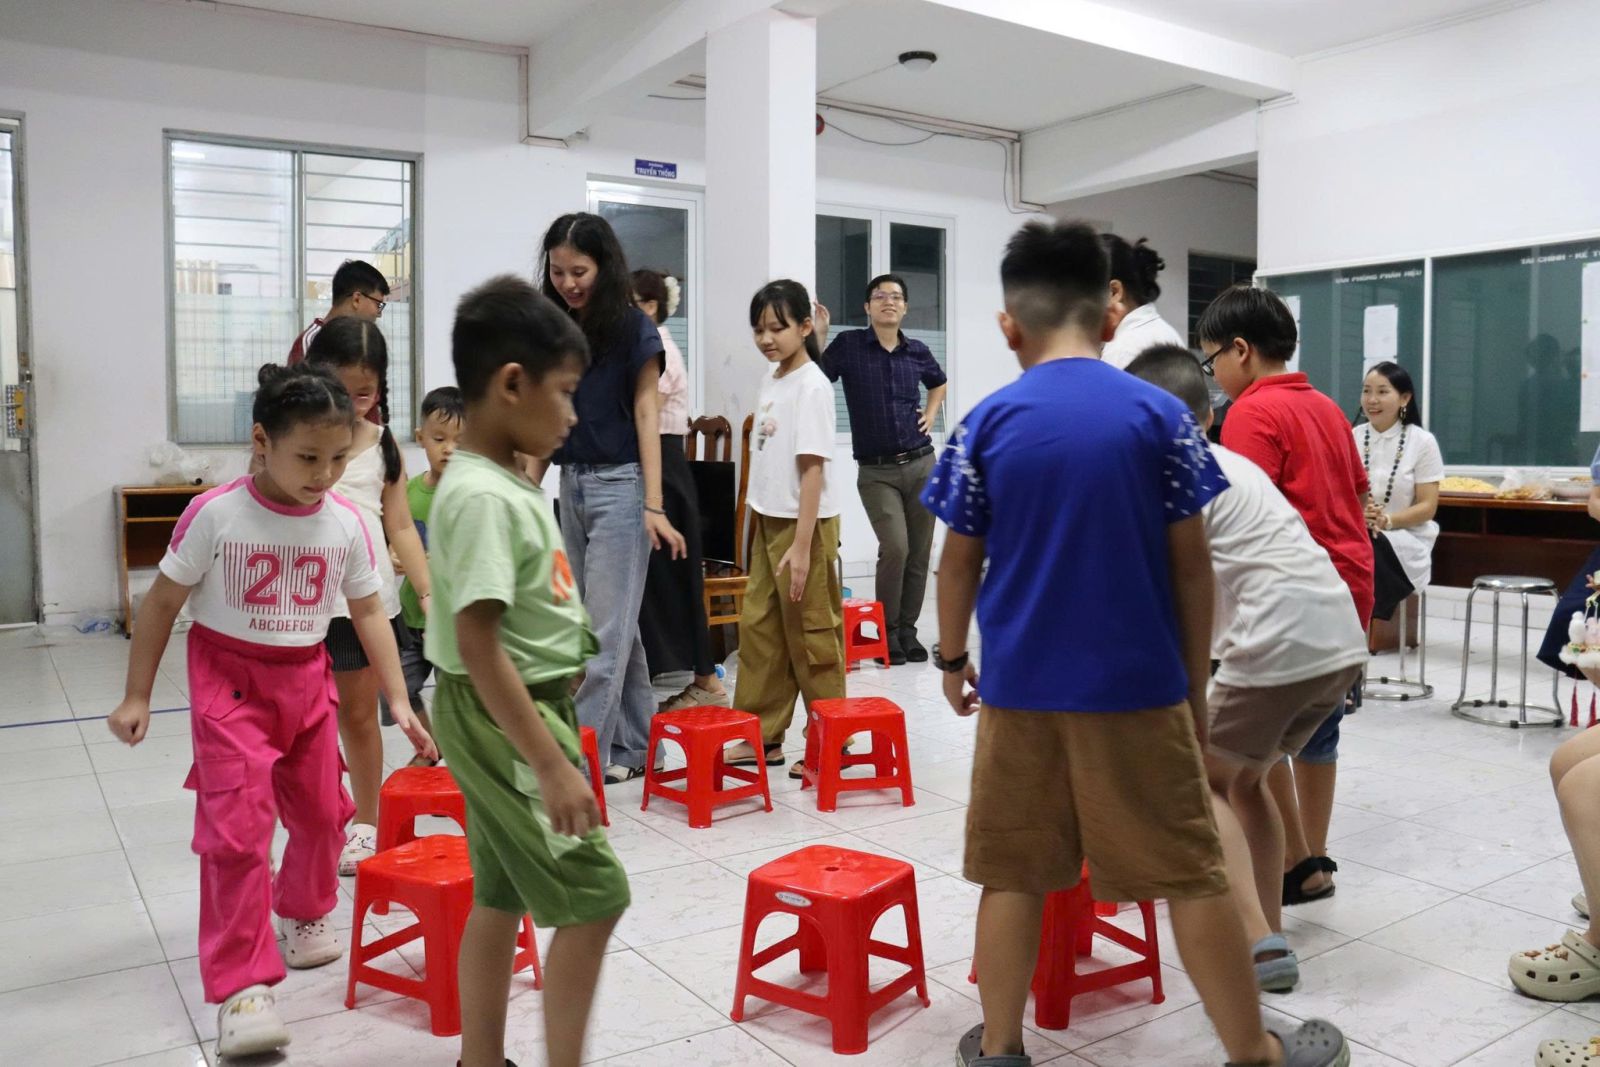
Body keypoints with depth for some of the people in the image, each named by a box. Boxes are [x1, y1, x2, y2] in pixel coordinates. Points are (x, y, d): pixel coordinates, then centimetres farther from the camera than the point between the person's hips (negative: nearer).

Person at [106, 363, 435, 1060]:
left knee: (320, 811, 14)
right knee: (237, 828, -9)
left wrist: (401, 703, -3)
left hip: (307, 679, 4)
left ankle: (306, 913, 43)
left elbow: (368, 614, 2)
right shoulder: (215, 514, -17)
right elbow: (162, 603, -5)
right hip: (229, 680, -4)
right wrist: (137, 696, -2)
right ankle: (242, 985, 1)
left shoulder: (346, 523, -7)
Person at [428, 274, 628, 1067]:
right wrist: (551, 764, -26)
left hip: (524, 709, 10)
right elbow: (477, 644, -27)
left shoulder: (506, 484, 7)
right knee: (593, 898, -3)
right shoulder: (481, 497, -23)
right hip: (503, 717, -10)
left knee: (501, 899, 17)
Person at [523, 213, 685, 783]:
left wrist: (654, 506, -13)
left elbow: (646, 415, -8)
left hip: (619, 485, -6)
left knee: (606, 628, -5)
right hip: (572, 485, 6)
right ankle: (632, 747, 22)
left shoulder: (633, 328, -6)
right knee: (616, 626, 12)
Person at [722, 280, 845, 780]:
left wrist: (801, 545, -21)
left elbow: (812, 468, -18)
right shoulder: (771, 380, 11)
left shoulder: (811, 386, -13)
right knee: (759, 626, 10)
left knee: (811, 635, 0)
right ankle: (763, 736, 21)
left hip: (804, 524, -8)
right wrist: (759, 527, 13)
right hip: (769, 521, 8)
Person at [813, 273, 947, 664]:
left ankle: (907, 629, 19)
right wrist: (819, 337, -16)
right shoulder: (849, 345, -1)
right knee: (895, 548, -17)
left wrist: (930, 415, 12)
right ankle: (887, 631, 2)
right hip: (876, 471, -4)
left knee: (919, 552, 5)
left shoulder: (917, 351, 8)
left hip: (921, 464, 4)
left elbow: (938, 383, 28)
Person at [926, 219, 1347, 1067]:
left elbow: (959, 561, 2)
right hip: (1136, 684, 0)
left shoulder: (987, 423, -3)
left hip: (1020, 684, 1)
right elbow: (1190, 565, -1)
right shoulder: (1160, 414, -4)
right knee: (1189, 873, 10)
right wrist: (1195, 681, 9)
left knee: (1012, 872, 12)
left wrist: (950, 659, 17)